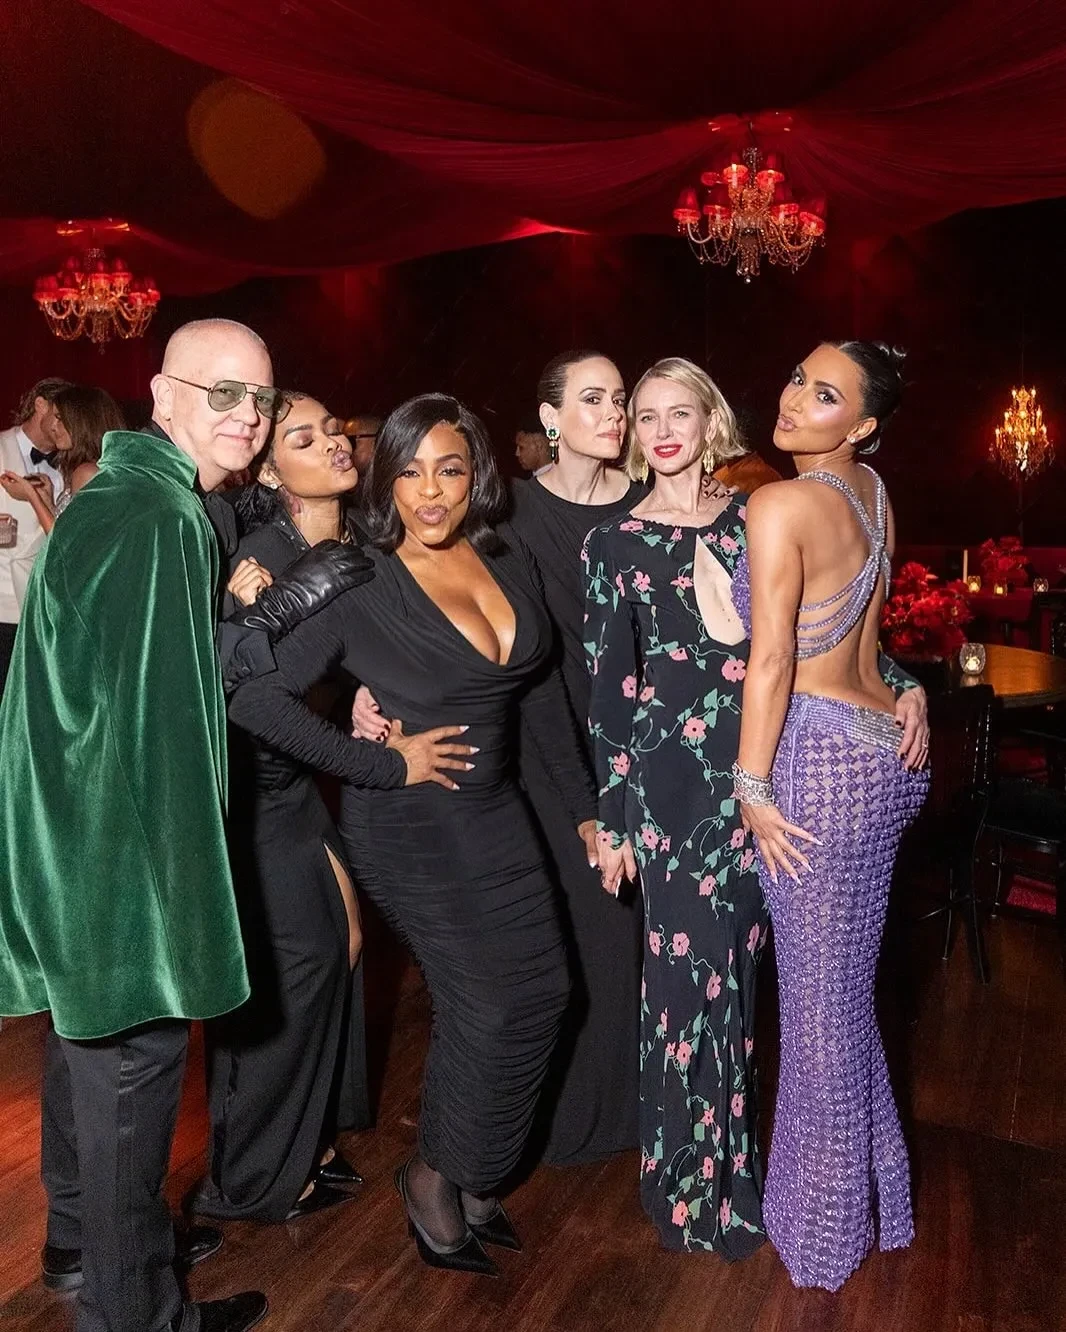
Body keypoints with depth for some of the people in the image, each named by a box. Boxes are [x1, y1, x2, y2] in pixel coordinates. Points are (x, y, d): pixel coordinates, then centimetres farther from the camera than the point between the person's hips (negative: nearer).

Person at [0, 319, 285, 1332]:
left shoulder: (113, 498, 11)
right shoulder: (161, 519, -22)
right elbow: (156, 717, -24)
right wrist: (179, 887, -19)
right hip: (125, 853, -11)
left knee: (87, 1042, 24)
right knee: (131, 1070, 5)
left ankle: (82, 1237, 46)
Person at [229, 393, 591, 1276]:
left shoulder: (511, 564, 2)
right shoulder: (364, 588, -15)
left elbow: (544, 694, 10)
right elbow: (258, 696, -20)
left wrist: (584, 808, 11)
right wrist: (381, 764, -18)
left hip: (494, 813, 6)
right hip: (408, 825, -6)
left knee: (540, 990, 7)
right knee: (494, 1003, -4)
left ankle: (469, 1175, 31)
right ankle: (434, 1177, 25)